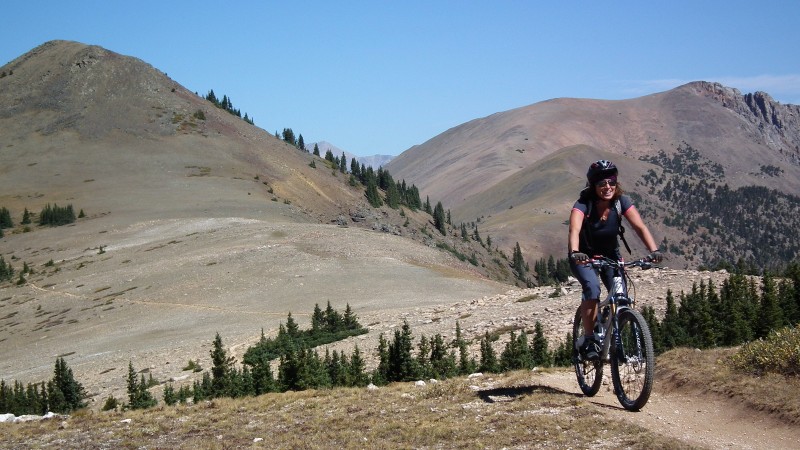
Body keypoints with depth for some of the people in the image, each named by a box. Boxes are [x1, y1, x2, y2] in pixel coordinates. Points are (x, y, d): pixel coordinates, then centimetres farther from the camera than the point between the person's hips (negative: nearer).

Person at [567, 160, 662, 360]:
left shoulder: (622, 202, -17)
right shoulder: (583, 204, -25)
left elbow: (640, 227, -27)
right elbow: (574, 230, -42)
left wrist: (654, 250, -44)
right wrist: (575, 253, -61)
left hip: (610, 255, 3)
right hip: (584, 256, -3)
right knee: (592, 287, -30)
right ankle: (588, 340, -21)